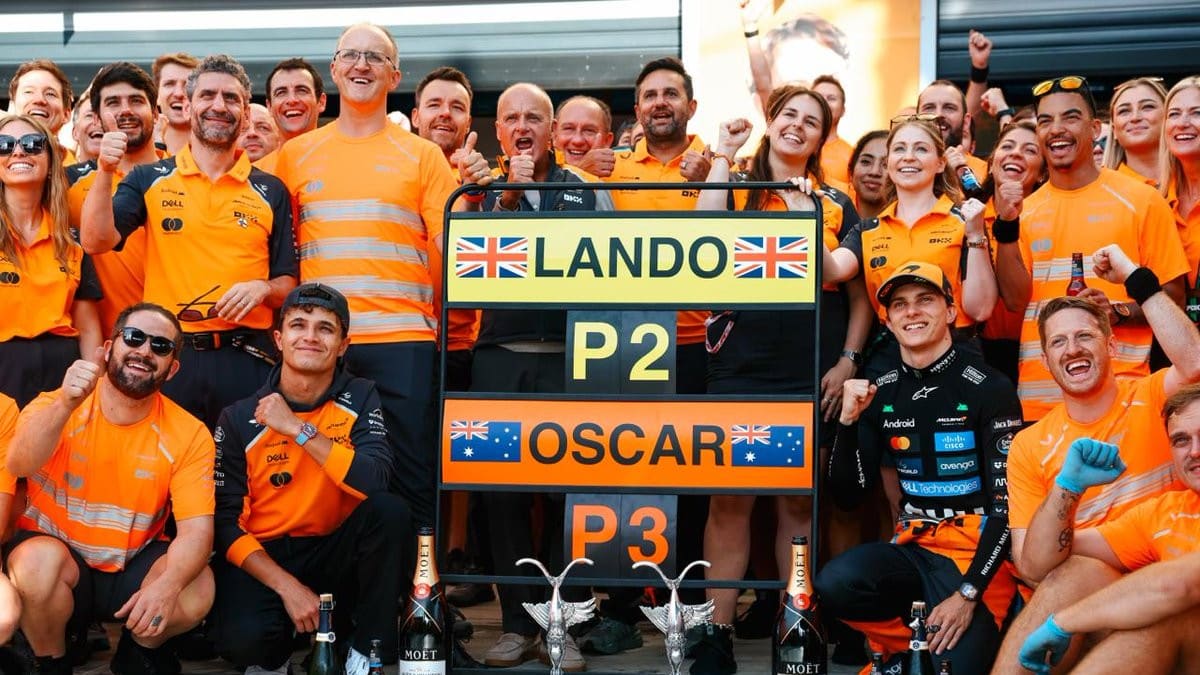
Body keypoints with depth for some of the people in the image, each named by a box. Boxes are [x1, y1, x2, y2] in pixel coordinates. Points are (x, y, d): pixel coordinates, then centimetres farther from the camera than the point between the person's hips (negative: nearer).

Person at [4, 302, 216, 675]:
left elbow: (196, 529, -17)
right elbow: (18, 466, -33)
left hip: (134, 564, 1)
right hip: (55, 552, -1)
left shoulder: (189, 434, -10)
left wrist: (167, 585, -38)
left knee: (198, 588, -26)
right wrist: (65, 404, -52)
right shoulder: (57, 405, -13)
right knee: (38, 561, -34)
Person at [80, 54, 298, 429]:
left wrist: (263, 288, -10)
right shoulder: (150, 179, 7)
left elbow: (288, 282, 11)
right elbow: (97, 242, -6)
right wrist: (105, 172, -17)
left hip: (247, 359, 1)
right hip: (169, 357, 0)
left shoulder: (270, 191, 9)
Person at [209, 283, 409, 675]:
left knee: (389, 511, -28)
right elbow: (226, 521, -8)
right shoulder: (239, 419, -6)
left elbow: (375, 482, -22)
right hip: (262, 556, -2)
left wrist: (297, 428, -22)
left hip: (333, 555, 2)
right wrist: (287, 586, -20)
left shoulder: (359, 399, -4)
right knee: (243, 638, -33)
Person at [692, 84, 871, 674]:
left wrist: (847, 360, 1)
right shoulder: (737, 189, 7)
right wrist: (723, 155, -9)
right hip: (741, 369, -2)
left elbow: (859, 296, 13)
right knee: (730, 502, -2)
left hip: (813, 376, 2)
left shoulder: (835, 205, 12)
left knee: (800, 503, 8)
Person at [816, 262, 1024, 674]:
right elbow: (847, 495, 7)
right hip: (913, 548, 4)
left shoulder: (989, 388, -8)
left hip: (977, 551, -4)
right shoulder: (879, 393, 7)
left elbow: (1007, 502, -11)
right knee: (833, 587, -26)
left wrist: (969, 593, -18)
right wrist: (848, 421, -9)